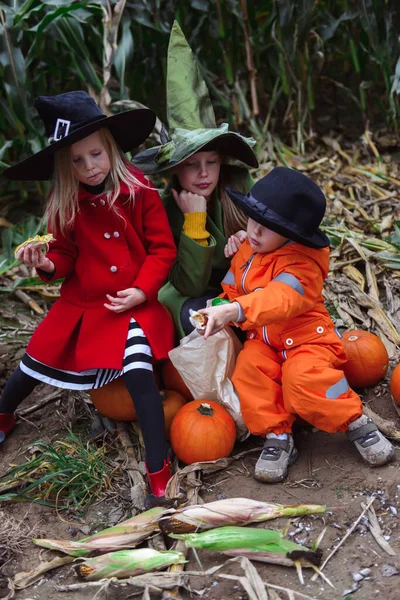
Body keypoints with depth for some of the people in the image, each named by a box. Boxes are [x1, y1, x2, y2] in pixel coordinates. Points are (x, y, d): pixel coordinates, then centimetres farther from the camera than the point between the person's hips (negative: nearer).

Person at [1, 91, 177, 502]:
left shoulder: (139, 190, -9)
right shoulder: (65, 202, -1)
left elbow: (163, 248, -5)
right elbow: (66, 256, 5)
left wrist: (142, 290, -16)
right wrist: (46, 264, -17)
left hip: (133, 301, -3)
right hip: (82, 303, 4)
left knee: (138, 371, -22)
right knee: (35, 362, 12)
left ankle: (158, 468, -10)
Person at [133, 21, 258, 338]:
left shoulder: (238, 183, -18)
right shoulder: (164, 209, -21)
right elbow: (191, 285, -25)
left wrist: (251, 238, -26)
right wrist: (194, 220, -35)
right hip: (192, 293, -1)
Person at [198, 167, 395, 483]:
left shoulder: (302, 261, -21)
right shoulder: (247, 251, 4)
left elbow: (281, 297, -41)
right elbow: (231, 290, 13)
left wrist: (235, 311, -56)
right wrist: (219, 309, -10)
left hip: (306, 338, -6)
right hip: (264, 340, 6)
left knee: (303, 379, -33)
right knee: (248, 369, -26)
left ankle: (357, 422, -6)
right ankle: (277, 436, -12)